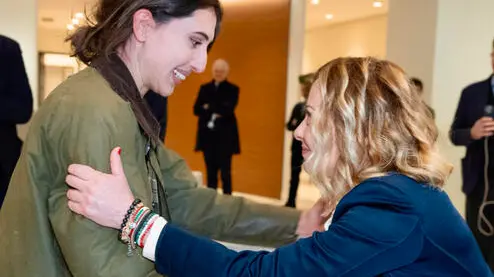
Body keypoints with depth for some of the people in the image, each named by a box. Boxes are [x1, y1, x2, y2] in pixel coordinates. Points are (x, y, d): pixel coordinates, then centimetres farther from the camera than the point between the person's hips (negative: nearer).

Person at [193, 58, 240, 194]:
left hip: (224, 136, -3)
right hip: (207, 135, 4)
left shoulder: (232, 89, 1)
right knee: (210, 171, 9)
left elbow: (228, 110, -14)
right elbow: (197, 109, 3)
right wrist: (215, 112, -11)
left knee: (225, 171, -2)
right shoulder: (204, 88, 12)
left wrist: (209, 107, -9)